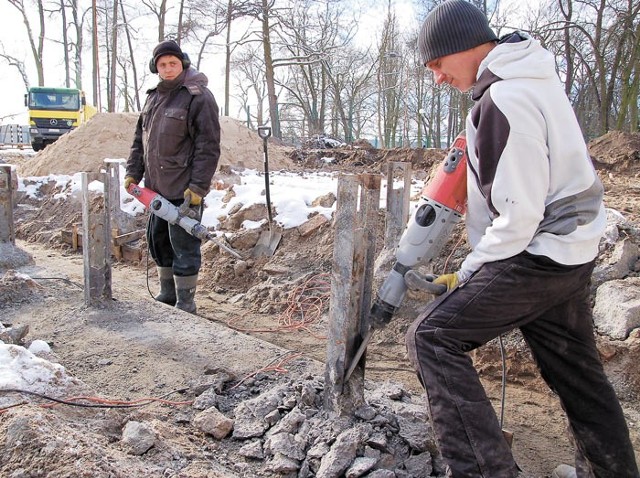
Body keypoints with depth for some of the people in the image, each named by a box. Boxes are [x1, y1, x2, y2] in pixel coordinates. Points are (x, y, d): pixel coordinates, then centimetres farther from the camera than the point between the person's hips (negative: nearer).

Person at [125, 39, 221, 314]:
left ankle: (185, 304, 8)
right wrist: (133, 172, 12)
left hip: (184, 191, -8)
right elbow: (140, 138, 21)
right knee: (158, 240, 17)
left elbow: (208, 147, -16)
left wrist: (198, 187, -20)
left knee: (183, 246, -3)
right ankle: (168, 293, 31)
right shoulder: (153, 97, 15)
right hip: (156, 188, 9)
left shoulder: (198, 97, -10)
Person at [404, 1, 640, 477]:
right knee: (575, 366, 21)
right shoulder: (535, 74, 11)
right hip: (573, 250, 10)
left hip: (538, 254, -10)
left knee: (432, 337, -10)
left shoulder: (502, 100, -20)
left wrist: (467, 274, -10)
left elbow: (517, 216, -22)